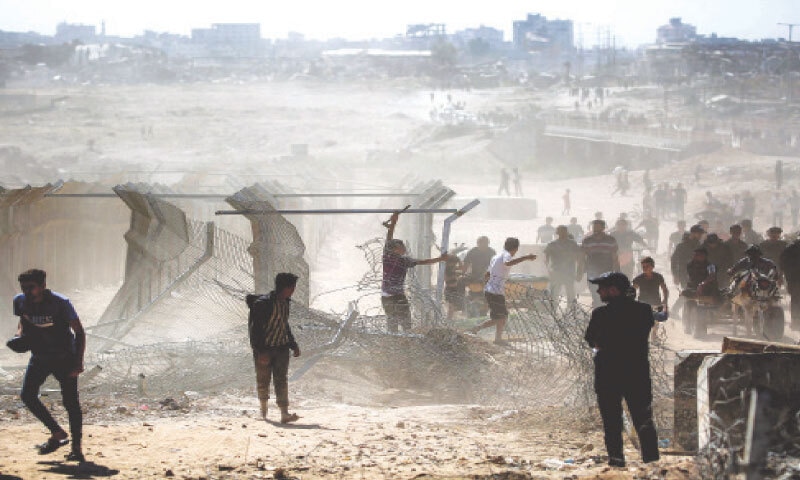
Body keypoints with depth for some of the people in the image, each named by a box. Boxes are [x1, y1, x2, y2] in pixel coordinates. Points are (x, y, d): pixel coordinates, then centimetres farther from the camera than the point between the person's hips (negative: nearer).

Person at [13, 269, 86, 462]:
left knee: (70, 402, -7)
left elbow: (79, 332, -15)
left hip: (64, 357, -5)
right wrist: (20, 333, -7)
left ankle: (77, 447, 1)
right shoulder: (20, 301, -7)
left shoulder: (60, 303, -21)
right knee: (27, 395, -8)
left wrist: (78, 362, -22)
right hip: (39, 357, 5)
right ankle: (58, 433, 8)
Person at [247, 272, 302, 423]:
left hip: (281, 348, 5)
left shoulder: (285, 303, 8)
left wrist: (293, 345, 18)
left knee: (282, 380, -4)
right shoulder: (263, 303, -16)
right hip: (264, 349, -5)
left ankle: (284, 414, -13)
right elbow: (255, 329, -17)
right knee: (263, 380, 6)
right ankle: (263, 410, 27)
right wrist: (261, 351, -22)